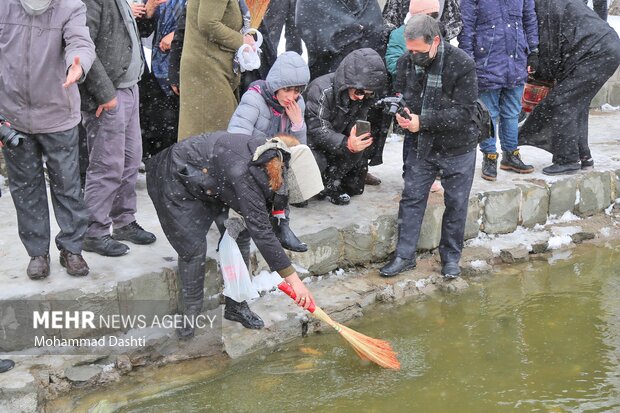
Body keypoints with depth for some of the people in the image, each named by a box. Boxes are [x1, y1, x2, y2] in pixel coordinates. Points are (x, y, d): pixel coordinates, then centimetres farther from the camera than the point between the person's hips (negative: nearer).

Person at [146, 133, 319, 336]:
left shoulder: (269, 152, -16)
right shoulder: (245, 173, -39)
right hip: (174, 181, -8)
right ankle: (191, 313, 6)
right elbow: (260, 230, -39)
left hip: (210, 181, 8)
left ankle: (236, 306, 13)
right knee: (193, 248, -13)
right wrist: (293, 279, -38)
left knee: (239, 235, 2)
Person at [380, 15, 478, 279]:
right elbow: (402, 97, 4)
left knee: (456, 203, 8)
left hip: (458, 148, -4)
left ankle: (451, 257, 25)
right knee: (411, 198, 5)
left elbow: (463, 113, -24)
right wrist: (401, 114, -21)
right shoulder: (406, 62, -7)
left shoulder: (462, 64, -22)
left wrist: (422, 122, -29)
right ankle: (405, 256, 16)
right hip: (422, 146, 4)